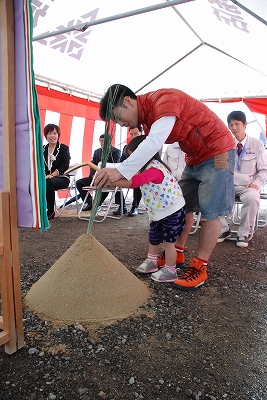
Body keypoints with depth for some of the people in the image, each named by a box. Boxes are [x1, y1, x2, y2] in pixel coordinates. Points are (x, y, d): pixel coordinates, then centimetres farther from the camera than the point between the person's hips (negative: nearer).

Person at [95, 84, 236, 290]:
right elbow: (151, 151, 1)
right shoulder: (147, 117, 4)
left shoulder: (164, 99, -25)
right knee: (184, 206, 11)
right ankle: (178, 252, 24)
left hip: (217, 151, -9)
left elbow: (155, 142, -40)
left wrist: (121, 170, -48)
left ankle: (200, 268, -1)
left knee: (210, 212, -7)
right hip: (194, 158, 9)